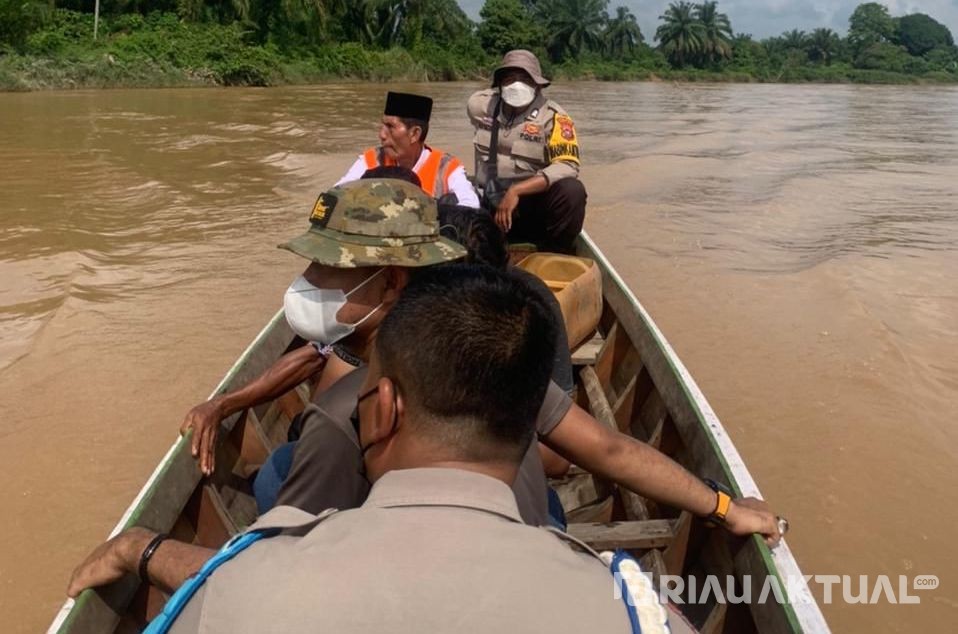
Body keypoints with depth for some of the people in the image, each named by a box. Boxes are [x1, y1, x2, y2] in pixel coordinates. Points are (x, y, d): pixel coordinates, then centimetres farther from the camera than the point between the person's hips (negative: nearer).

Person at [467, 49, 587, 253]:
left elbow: (567, 167, -28)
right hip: (492, 206, 4)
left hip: (536, 202, -3)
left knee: (571, 191, -32)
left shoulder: (554, 117, -16)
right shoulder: (480, 105, -3)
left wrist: (516, 191, -37)